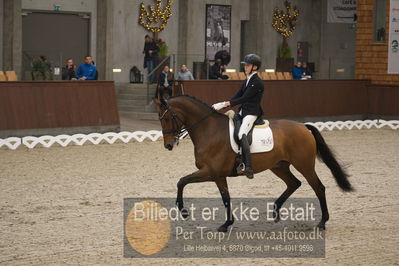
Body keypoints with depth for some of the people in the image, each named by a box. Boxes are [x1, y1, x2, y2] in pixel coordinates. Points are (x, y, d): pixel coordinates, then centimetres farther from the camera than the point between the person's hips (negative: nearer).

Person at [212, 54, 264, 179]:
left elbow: (243, 98, -19)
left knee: (242, 134, -29)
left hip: (252, 113, -10)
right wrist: (222, 104, 0)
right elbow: (237, 96, 14)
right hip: (243, 112, 10)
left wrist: (225, 104, -22)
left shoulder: (257, 82, -13)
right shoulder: (246, 81, 16)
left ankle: (247, 167, -35)